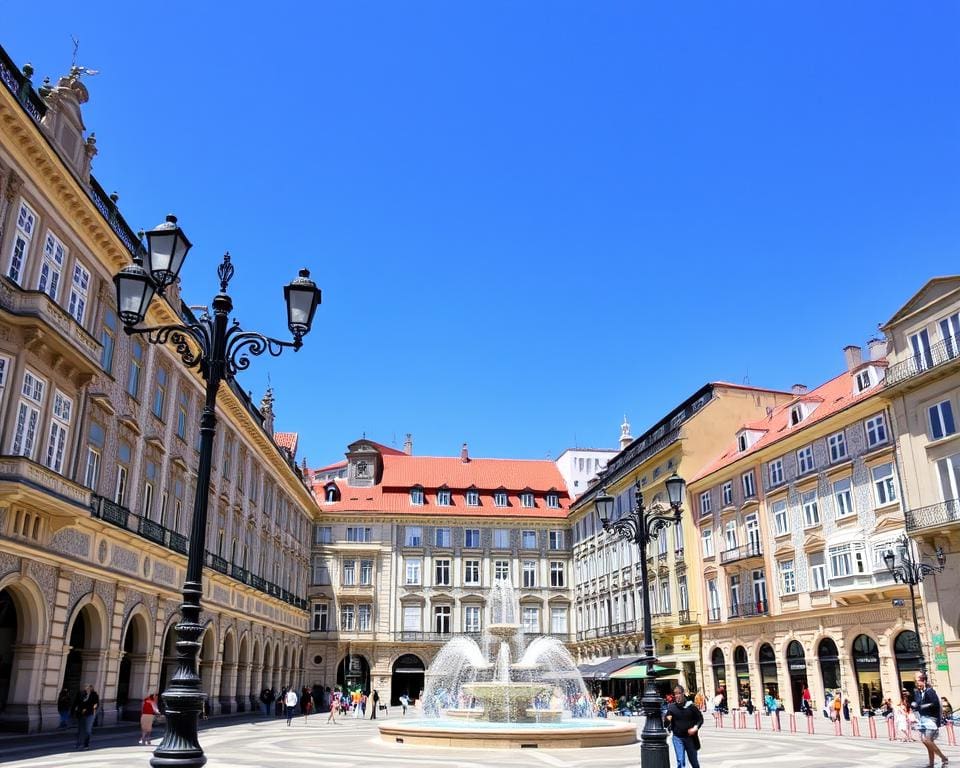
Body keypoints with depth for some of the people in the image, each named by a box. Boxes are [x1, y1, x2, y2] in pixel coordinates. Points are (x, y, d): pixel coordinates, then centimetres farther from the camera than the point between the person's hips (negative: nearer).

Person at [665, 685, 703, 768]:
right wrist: (667, 720, -25)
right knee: (680, 761, -5)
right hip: (677, 737, 0)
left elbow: (700, 718, 1)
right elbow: (666, 723, -1)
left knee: (694, 760, 17)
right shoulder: (671, 707, -6)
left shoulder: (690, 706, -8)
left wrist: (696, 728, -16)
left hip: (690, 737, 0)